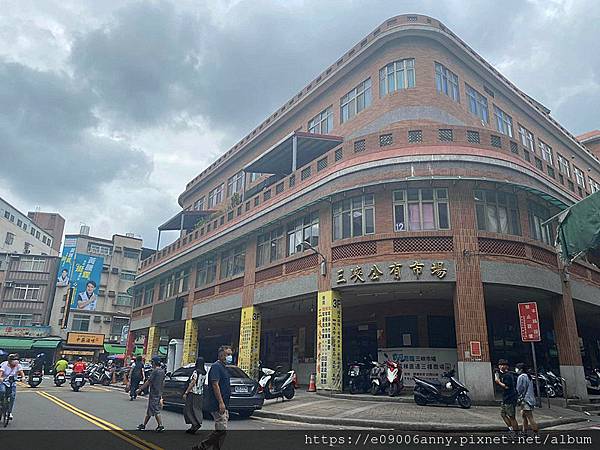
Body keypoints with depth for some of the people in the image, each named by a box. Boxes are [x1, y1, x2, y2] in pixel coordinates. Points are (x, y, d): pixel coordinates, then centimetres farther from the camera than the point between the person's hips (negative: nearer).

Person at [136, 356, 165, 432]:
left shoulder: (155, 371, -17)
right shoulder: (162, 371, 9)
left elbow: (148, 382, -17)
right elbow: (163, 382, 16)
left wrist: (139, 389, -9)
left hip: (154, 394, -8)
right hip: (159, 393, 9)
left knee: (156, 411, -4)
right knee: (149, 410, 17)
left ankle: (161, 426, -6)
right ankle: (143, 425, 26)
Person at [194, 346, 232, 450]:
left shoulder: (223, 367, 18)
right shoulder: (216, 366, -13)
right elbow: (215, 385, -21)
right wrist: (221, 402, -25)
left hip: (223, 405, 10)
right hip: (217, 405, -10)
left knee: (221, 430, 11)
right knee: (221, 429, -9)